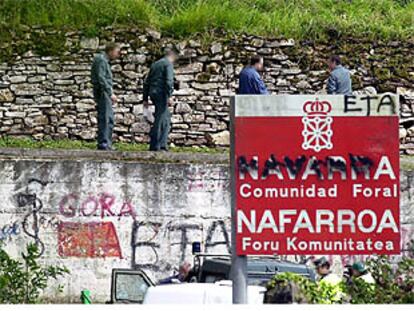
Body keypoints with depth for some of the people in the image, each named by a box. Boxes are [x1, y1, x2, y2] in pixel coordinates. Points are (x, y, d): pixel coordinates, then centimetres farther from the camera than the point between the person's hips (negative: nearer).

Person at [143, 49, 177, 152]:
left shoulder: (155, 64, 22)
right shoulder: (168, 64, -2)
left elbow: (146, 82, 22)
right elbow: (169, 80, -16)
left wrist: (145, 99, 22)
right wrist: (170, 96, -20)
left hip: (153, 93, 8)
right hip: (161, 93, -8)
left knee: (166, 117, 15)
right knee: (160, 119, -6)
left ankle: (162, 144, 11)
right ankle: (155, 146, -7)